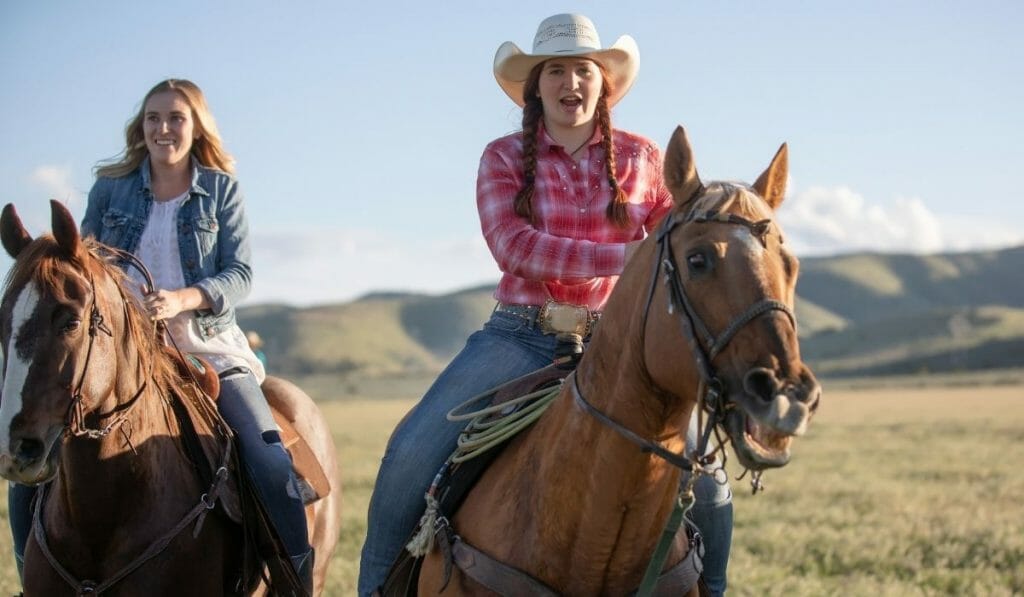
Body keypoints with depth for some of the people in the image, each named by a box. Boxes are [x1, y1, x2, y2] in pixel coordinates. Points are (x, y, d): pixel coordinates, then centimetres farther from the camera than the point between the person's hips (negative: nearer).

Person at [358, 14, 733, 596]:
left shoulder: (643, 159, 7)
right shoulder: (504, 158, 3)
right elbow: (513, 246, -14)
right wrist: (621, 256, -23)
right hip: (521, 338, -1)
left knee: (706, 486, -11)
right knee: (411, 455, -17)